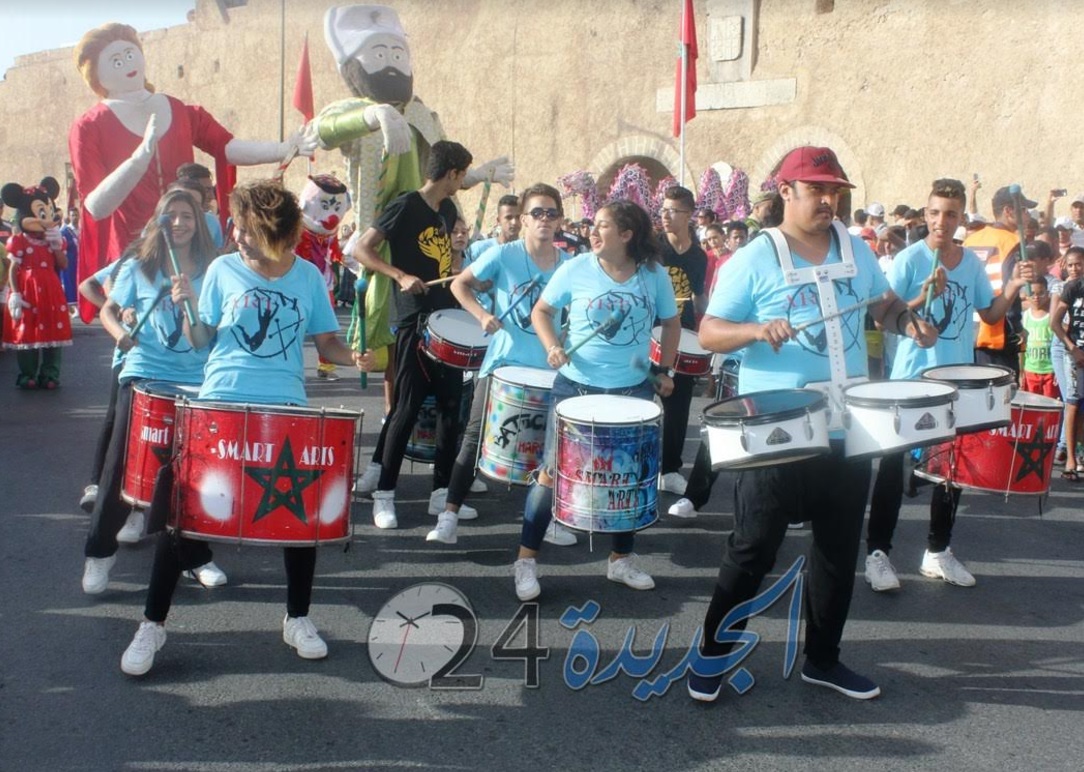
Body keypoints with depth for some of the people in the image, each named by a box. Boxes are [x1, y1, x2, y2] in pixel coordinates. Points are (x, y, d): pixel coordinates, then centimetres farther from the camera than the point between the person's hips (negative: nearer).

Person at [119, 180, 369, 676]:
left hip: (285, 410, 1)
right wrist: (188, 309, -15)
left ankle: (298, 620, 25)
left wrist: (353, 357, -14)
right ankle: (152, 625, 17)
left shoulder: (308, 277, 2)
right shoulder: (223, 270, 0)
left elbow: (326, 342, 6)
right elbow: (201, 341, 3)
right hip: (220, 403, -1)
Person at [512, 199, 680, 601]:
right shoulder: (576, 269, -7)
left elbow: (671, 322, 12)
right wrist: (553, 346, -14)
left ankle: (622, 559, 30)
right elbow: (541, 311, 3)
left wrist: (666, 371, 5)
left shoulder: (655, 276, -2)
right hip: (576, 387, -2)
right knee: (552, 473, 0)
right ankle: (526, 560, 14)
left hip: (633, 391, 2)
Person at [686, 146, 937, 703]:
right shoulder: (753, 260, -9)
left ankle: (823, 659, 32)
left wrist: (907, 322, -1)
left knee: (839, 549, 15)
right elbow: (708, 333, -10)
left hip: (849, 428, 6)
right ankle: (711, 656, 19)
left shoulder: (856, 249, 8)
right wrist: (755, 329, -29)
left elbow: (882, 302, 21)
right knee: (752, 549, 1)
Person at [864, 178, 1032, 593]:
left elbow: (990, 314, 12)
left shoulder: (973, 262, 6)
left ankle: (937, 551, 25)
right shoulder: (909, 259, -9)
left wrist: (1013, 288, -5)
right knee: (894, 464, -1)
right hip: (911, 380, -5)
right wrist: (923, 297, -27)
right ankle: (877, 551, 8)